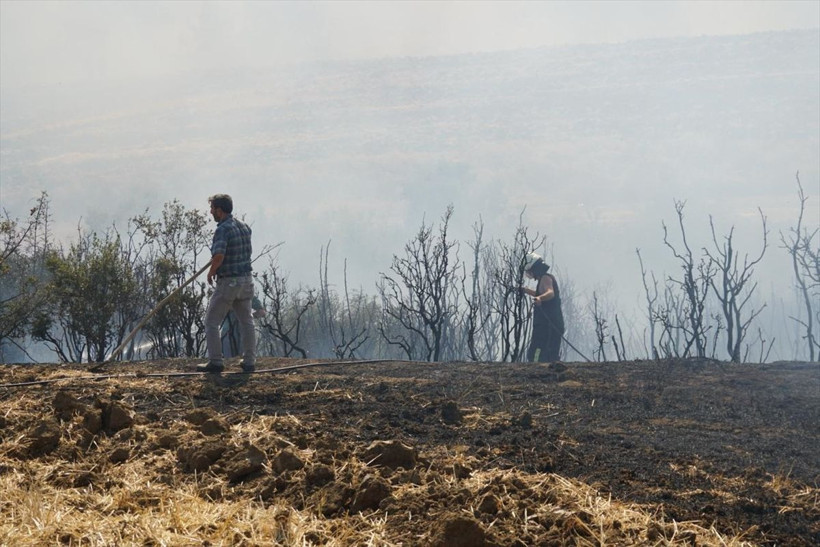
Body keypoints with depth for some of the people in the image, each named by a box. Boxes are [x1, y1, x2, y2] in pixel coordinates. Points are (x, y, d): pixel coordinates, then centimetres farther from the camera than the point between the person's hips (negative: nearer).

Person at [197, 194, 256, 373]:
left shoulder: (223, 230, -17)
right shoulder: (244, 226, 8)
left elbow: (218, 256, -29)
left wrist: (211, 272, -11)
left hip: (228, 282, -7)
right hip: (246, 279, 7)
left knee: (212, 322, 4)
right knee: (246, 321, 13)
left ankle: (215, 362, 1)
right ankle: (249, 361, 14)